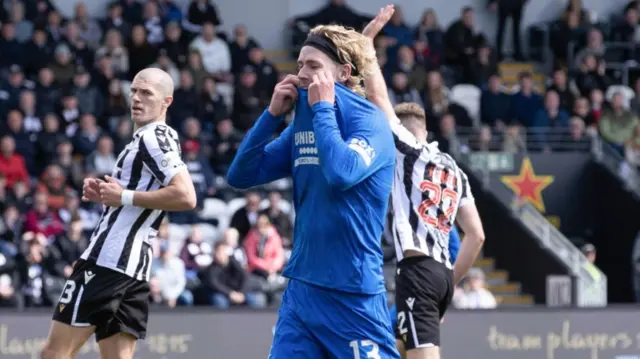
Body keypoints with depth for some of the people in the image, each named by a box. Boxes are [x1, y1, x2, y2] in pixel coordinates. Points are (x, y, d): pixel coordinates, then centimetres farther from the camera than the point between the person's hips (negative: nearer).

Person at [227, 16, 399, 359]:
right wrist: (273, 114, -2)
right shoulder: (301, 125, 10)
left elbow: (342, 173, -29)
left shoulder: (369, 121, -10)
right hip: (302, 286, 7)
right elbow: (241, 175, 8)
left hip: (353, 293, -7)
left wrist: (323, 108, -17)